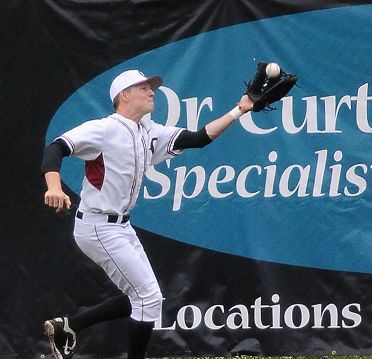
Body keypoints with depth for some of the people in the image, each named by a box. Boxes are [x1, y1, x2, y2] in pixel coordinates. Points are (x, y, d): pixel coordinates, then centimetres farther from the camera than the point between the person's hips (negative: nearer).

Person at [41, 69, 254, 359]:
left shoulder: (151, 134, 7)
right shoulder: (103, 129, -16)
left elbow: (198, 139, 4)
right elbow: (55, 148, -24)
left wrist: (238, 111, -4)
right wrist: (55, 187, -42)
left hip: (121, 226, 9)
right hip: (99, 228, -9)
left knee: (140, 297, 15)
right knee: (149, 297, -7)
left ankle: (67, 326, 20)